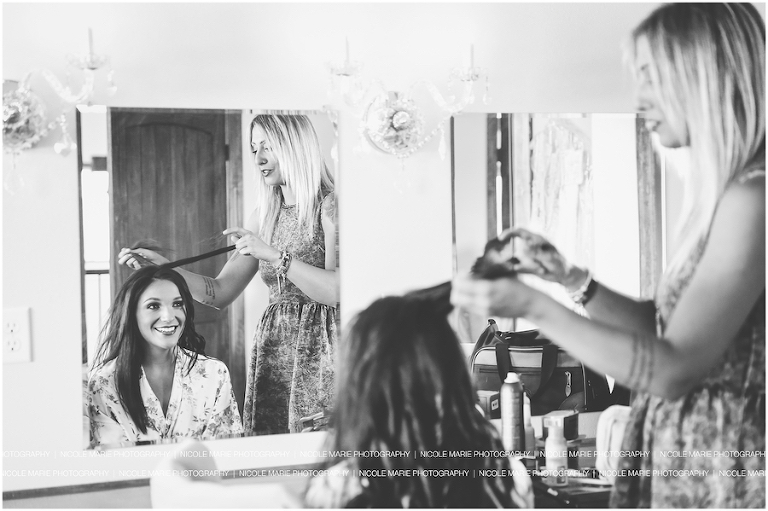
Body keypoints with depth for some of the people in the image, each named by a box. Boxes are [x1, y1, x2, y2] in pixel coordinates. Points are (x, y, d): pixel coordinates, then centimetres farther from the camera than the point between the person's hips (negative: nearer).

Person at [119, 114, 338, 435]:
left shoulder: (329, 206, -6)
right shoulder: (265, 216, 15)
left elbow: (338, 291, -16)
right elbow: (220, 293, 13)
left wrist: (273, 255, -18)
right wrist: (163, 266, 2)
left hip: (319, 349, -6)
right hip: (273, 348, 6)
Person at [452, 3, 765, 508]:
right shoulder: (723, 192, 9)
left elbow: (673, 369, -22)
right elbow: (663, 328, 13)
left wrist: (533, 306, -22)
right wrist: (571, 278, 2)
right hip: (682, 462, 8)